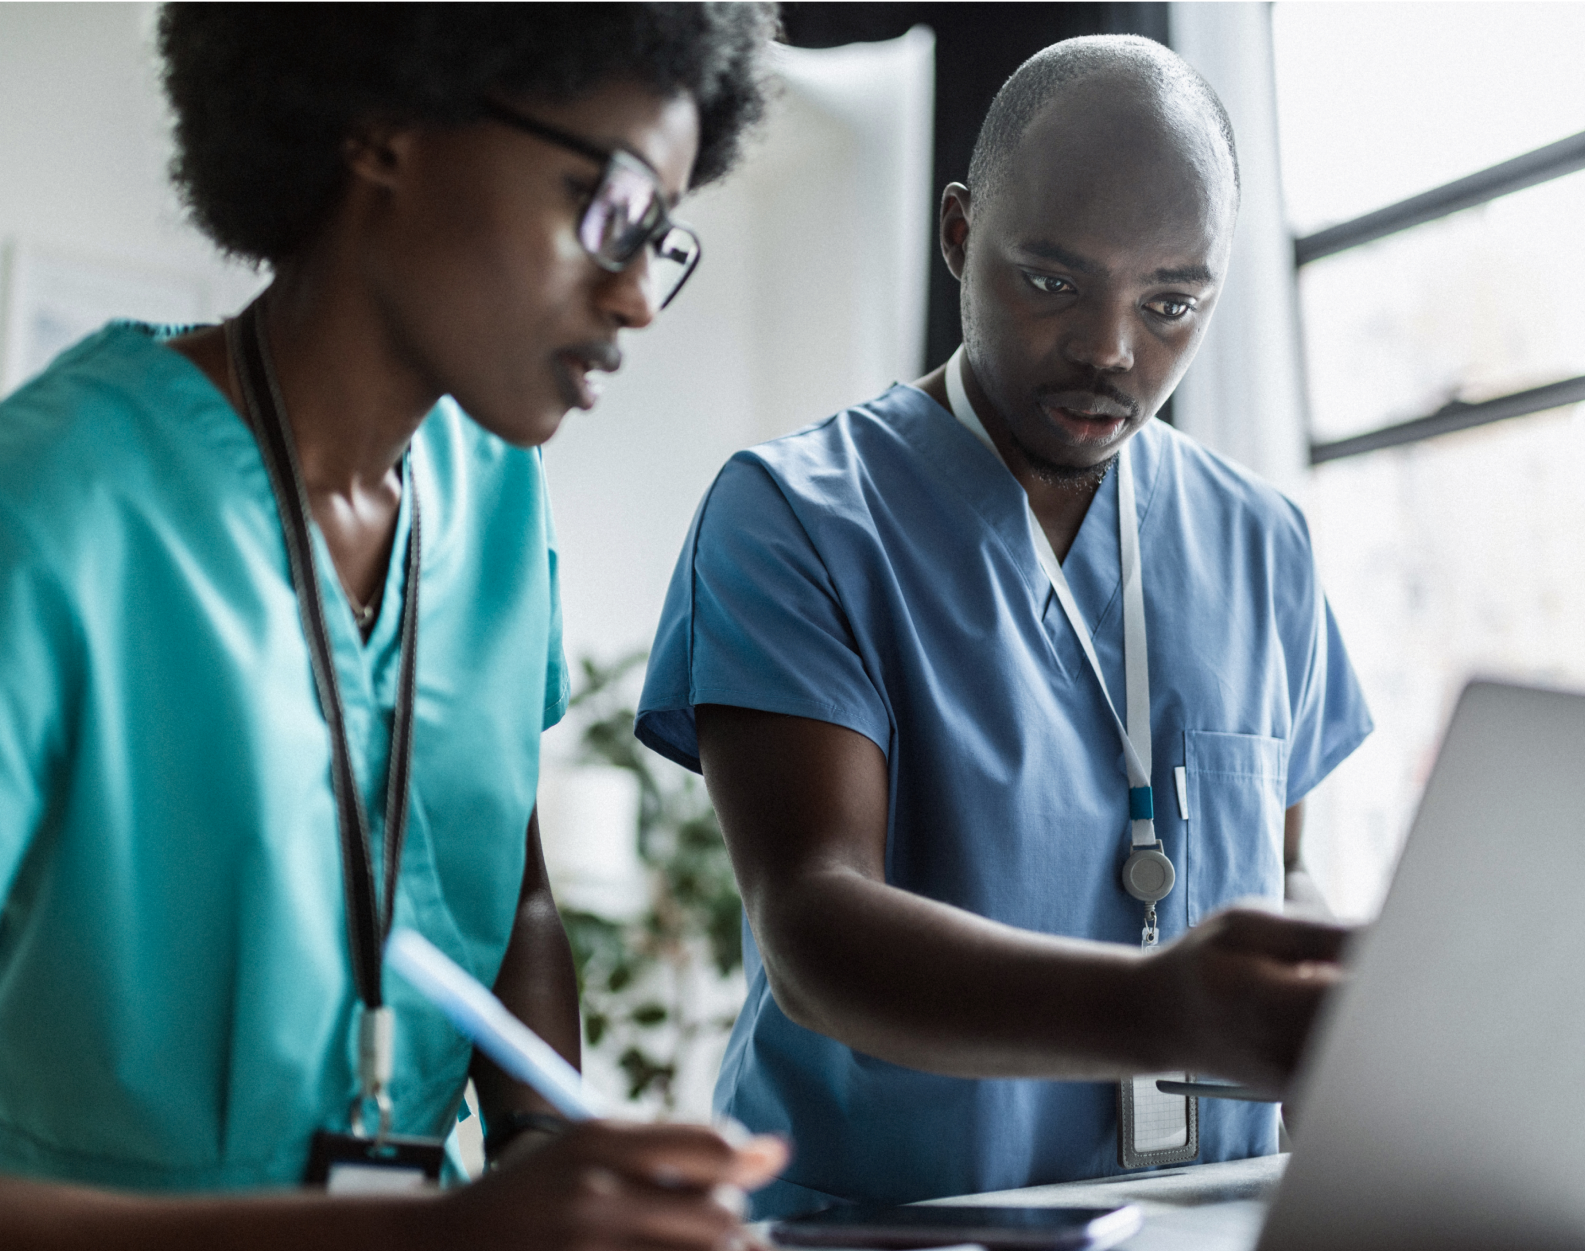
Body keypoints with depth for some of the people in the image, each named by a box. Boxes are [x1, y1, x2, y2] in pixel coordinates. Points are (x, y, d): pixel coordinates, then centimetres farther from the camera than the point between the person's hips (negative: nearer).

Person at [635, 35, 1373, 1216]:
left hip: (1206, 1223, 6)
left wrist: (1334, 1020, -3)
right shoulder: (793, 513, -7)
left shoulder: (1260, 543, 8)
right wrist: (1160, 1012, -35)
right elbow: (810, 930, -19)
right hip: (873, 1210, -5)